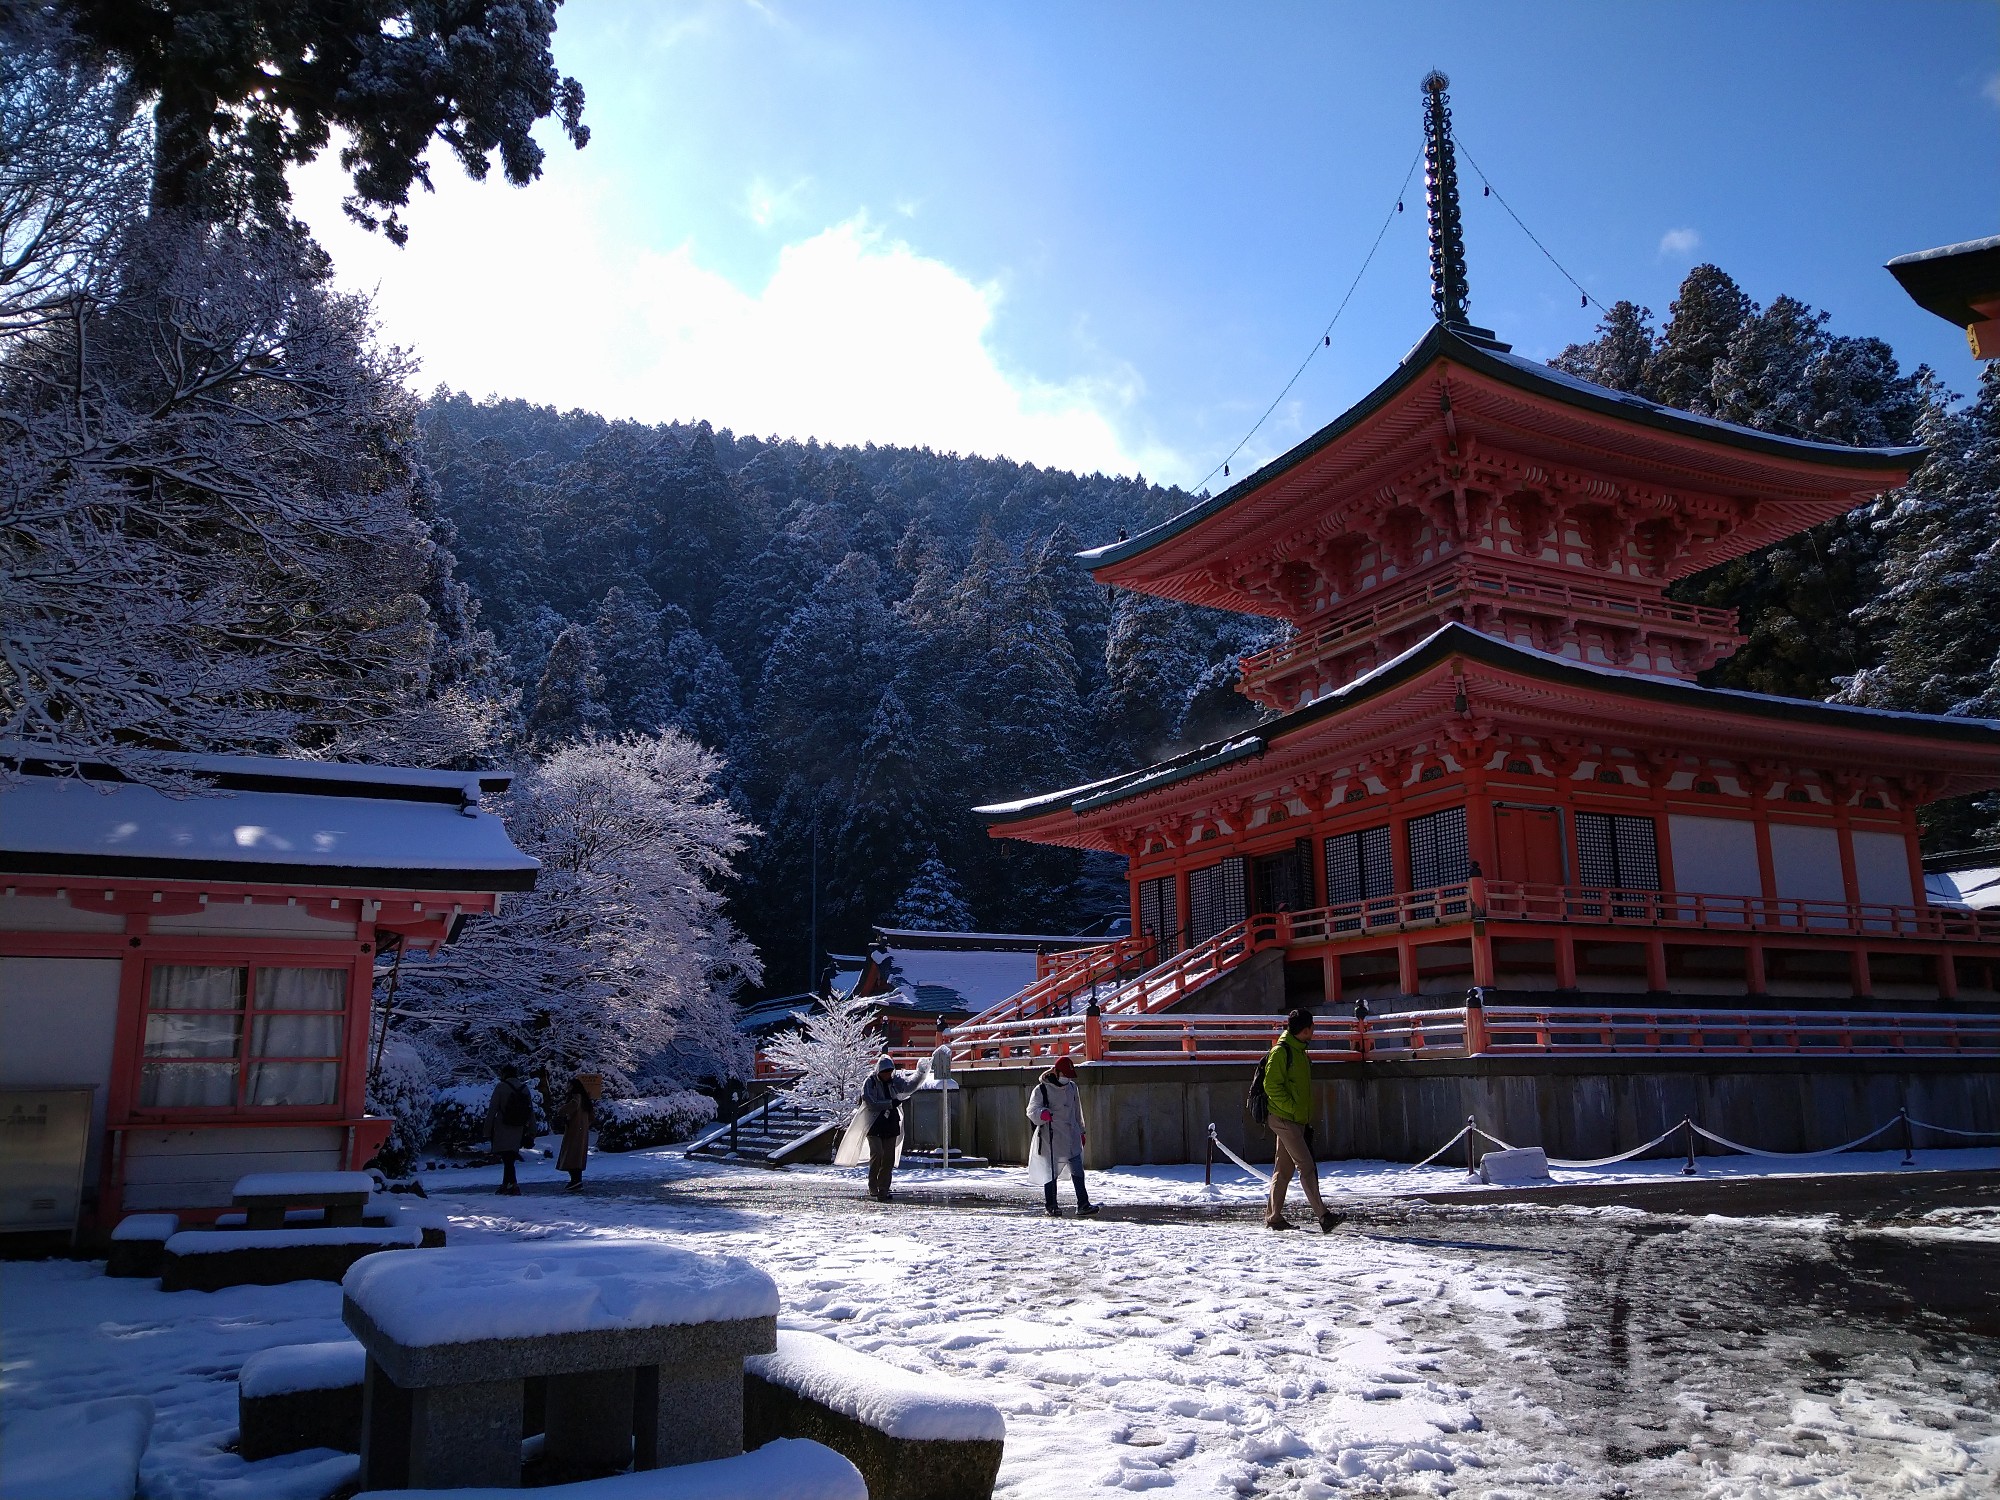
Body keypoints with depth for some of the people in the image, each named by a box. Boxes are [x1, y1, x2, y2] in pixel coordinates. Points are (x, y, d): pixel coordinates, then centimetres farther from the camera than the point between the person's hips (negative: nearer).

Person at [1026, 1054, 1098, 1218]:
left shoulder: (1072, 1087, 11)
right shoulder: (1041, 1090, -7)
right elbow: (1032, 1110, -17)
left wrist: (1081, 1132, 25)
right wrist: (1042, 1114, -39)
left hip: (1072, 1138, 5)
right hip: (1050, 1139, -5)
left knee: (1078, 1173, 2)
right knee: (1050, 1174, 2)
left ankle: (1083, 1205, 3)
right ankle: (1051, 1207, 12)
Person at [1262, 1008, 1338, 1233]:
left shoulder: (1300, 1052, 17)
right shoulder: (1281, 1051, -13)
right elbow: (1272, 1085, -18)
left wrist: (1307, 1117, 20)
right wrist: (1292, 1108, -18)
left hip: (1297, 1120, 9)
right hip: (1284, 1119, -9)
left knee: (1284, 1169, 11)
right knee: (1307, 1166, -13)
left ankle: (1273, 1217, 17)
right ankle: (1322, 1216, -15)